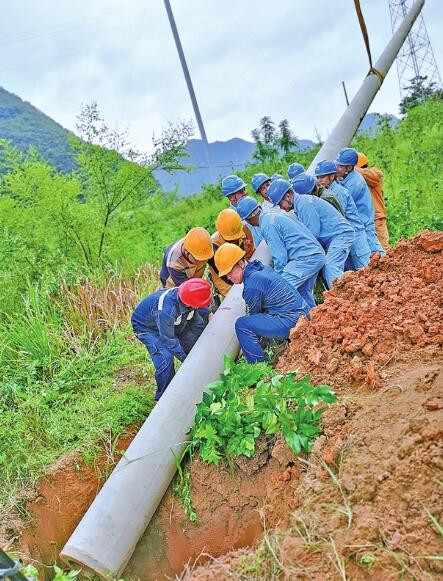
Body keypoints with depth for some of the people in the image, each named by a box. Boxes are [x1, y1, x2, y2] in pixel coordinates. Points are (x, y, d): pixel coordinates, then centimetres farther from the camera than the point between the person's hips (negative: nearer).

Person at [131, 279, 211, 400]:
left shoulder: (189, 302, -23)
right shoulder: (165, 309, -45)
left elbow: (197, 324, -4)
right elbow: (168, 339, -34)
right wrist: (185, 358, -26)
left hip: (171, 324, 8)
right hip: (145, 327, -8)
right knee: (165, 357, -23)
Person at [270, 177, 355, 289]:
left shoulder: (304, 202, -17)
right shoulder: (300, 203, 14)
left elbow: (313, 232, -19)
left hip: (340, 234, -10)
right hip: (330, 239, 10)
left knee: (331, 269, -22)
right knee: (327, 273, 4)